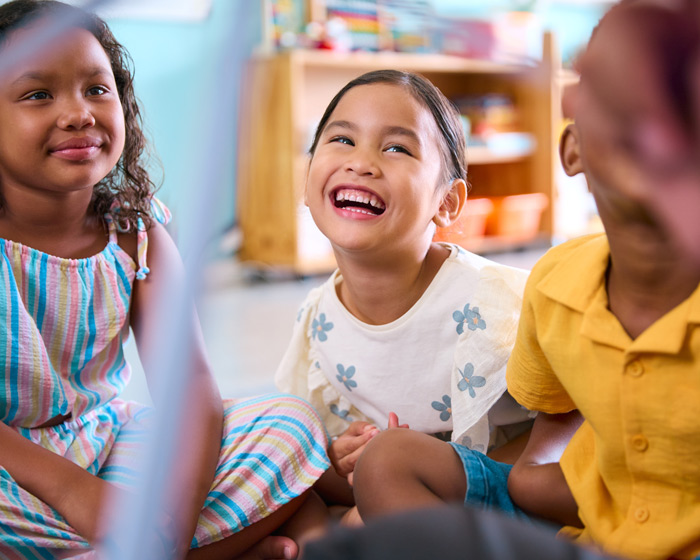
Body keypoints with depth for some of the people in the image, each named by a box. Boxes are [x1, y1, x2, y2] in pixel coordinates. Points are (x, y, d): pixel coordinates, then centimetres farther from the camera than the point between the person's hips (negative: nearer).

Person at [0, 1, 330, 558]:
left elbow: (189, 383, -12)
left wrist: (174, 512, -30)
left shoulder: (136, 230, -2)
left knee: (291, 425, -11)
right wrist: (69, 488, -33)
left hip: (105, 440, 4)